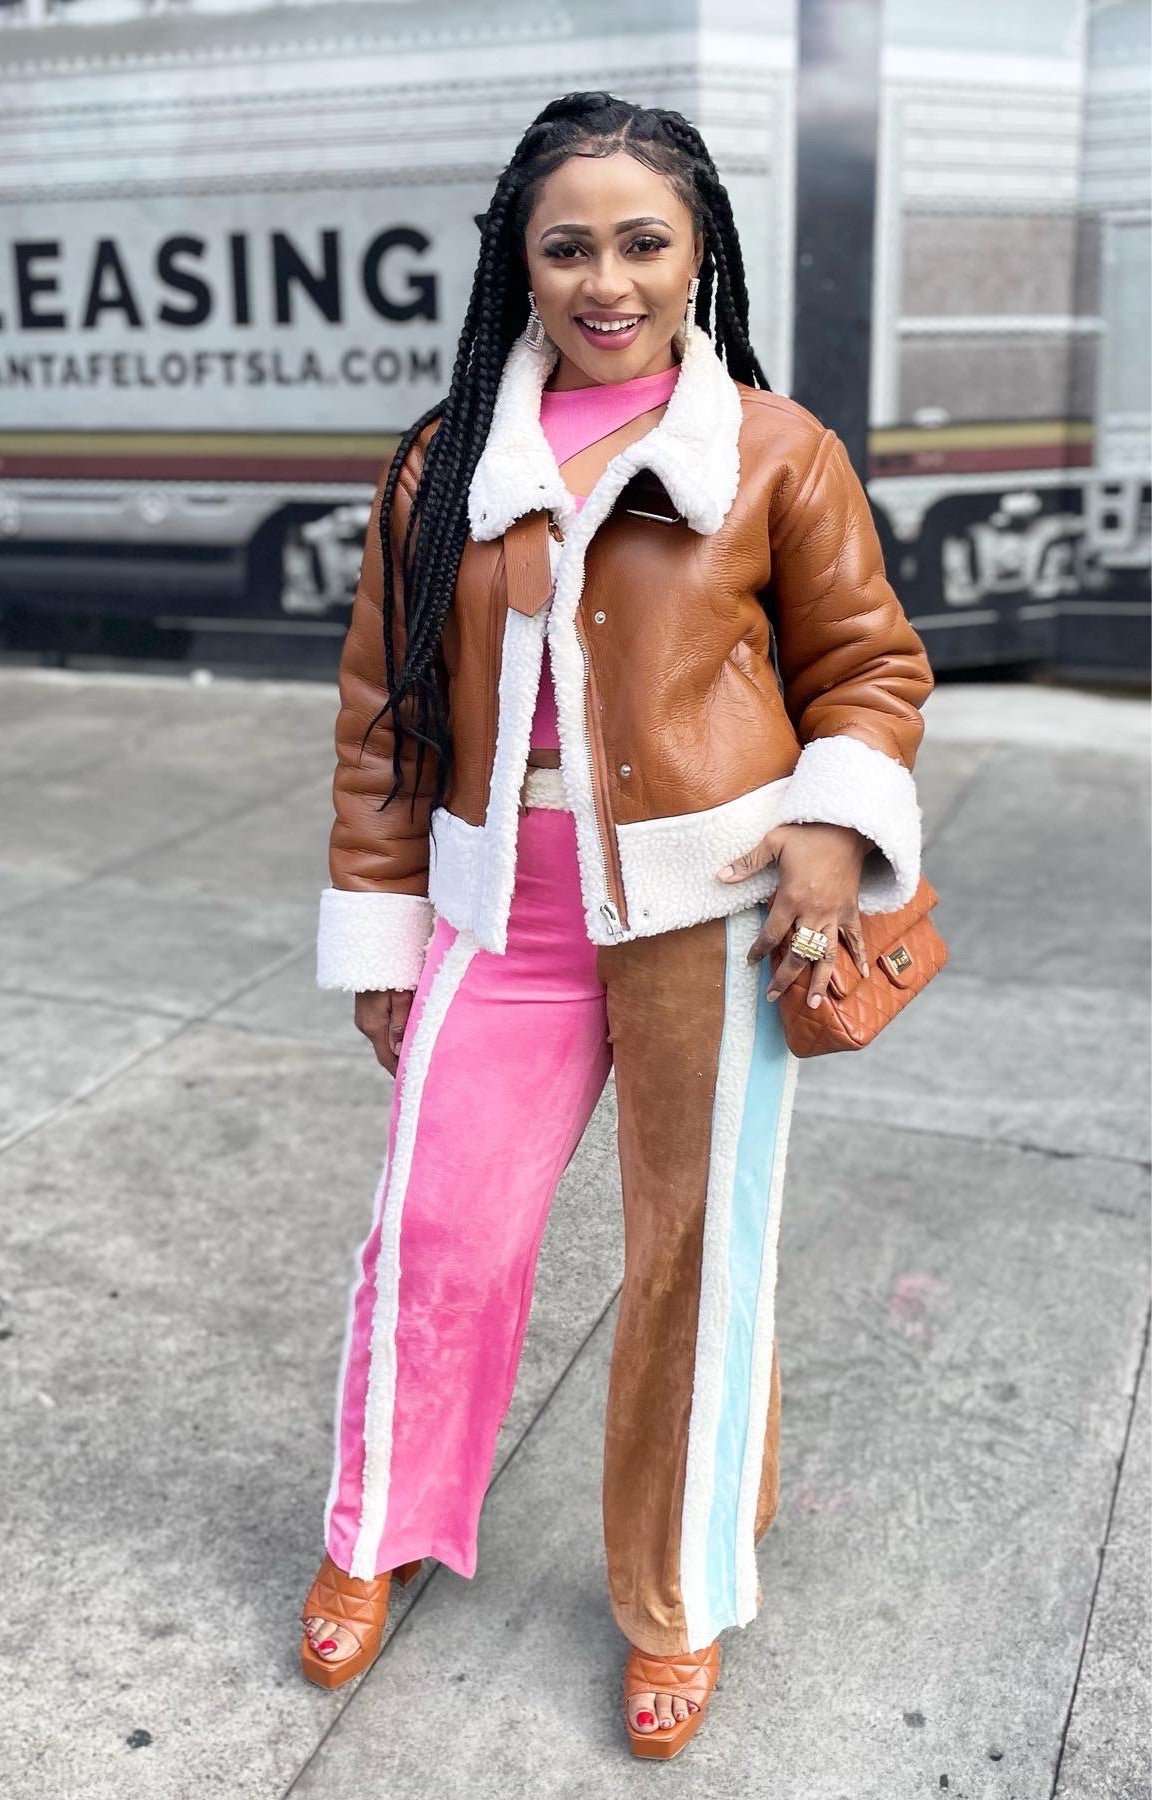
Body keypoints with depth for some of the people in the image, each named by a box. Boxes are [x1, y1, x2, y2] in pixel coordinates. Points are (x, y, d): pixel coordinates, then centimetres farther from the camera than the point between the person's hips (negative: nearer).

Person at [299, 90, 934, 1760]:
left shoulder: (774, 448, 0)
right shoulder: (448, 460, 7)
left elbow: (869, 661, 5)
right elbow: (383, 706, 9)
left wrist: (840, 823, -14)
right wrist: (378, 931, 7)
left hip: (707, 910, -2)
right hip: (504, 911, 3)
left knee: (697, 1249, 7)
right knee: (436, 1227, 8)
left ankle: (682, 1601, 30)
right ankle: (381, 1535, 36)